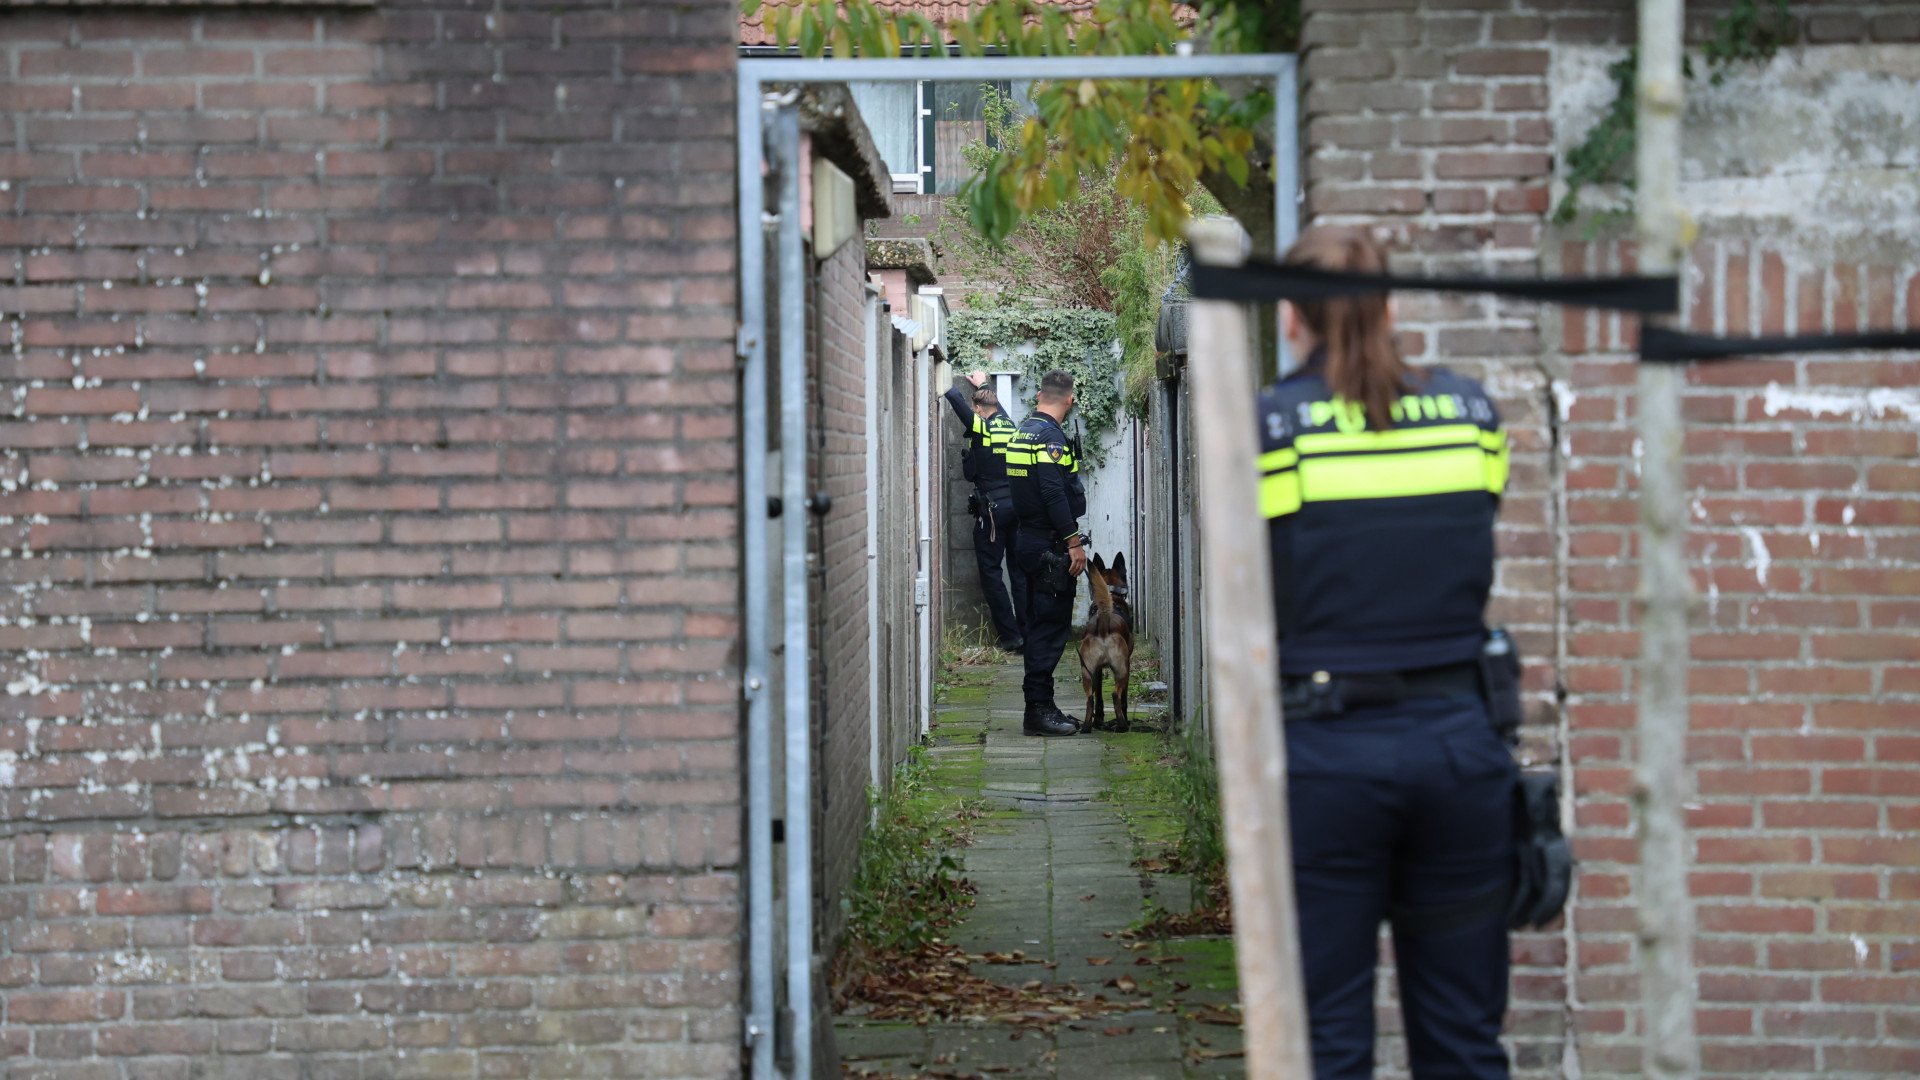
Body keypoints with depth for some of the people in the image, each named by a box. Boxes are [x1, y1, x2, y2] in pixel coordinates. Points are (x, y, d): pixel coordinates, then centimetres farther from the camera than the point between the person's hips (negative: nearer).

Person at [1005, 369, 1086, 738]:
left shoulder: (1025, 430, 14)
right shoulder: (1050, 436, -16)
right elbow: (1054, 493, -23)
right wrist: (1073, 542, -21)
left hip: (1031, 539, 10)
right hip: (1050, 545, -10)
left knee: (1041, 625, 14)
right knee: (1050, 626, -8)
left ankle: (1040, 707, 19)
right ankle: (1038, 710, -8)